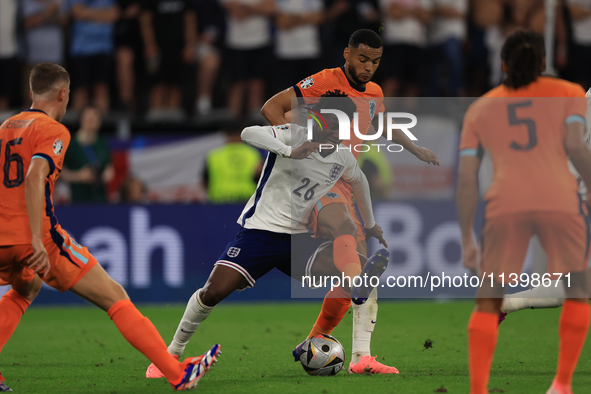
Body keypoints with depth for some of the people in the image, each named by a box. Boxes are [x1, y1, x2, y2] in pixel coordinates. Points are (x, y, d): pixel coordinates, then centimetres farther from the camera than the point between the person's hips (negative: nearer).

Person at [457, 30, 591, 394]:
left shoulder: (480, 109, 22)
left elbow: (466, 179, 16)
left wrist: (467, 239, 20)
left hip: (505, 204, 1)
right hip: (560, 200, -1)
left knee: (488, 302, 12)